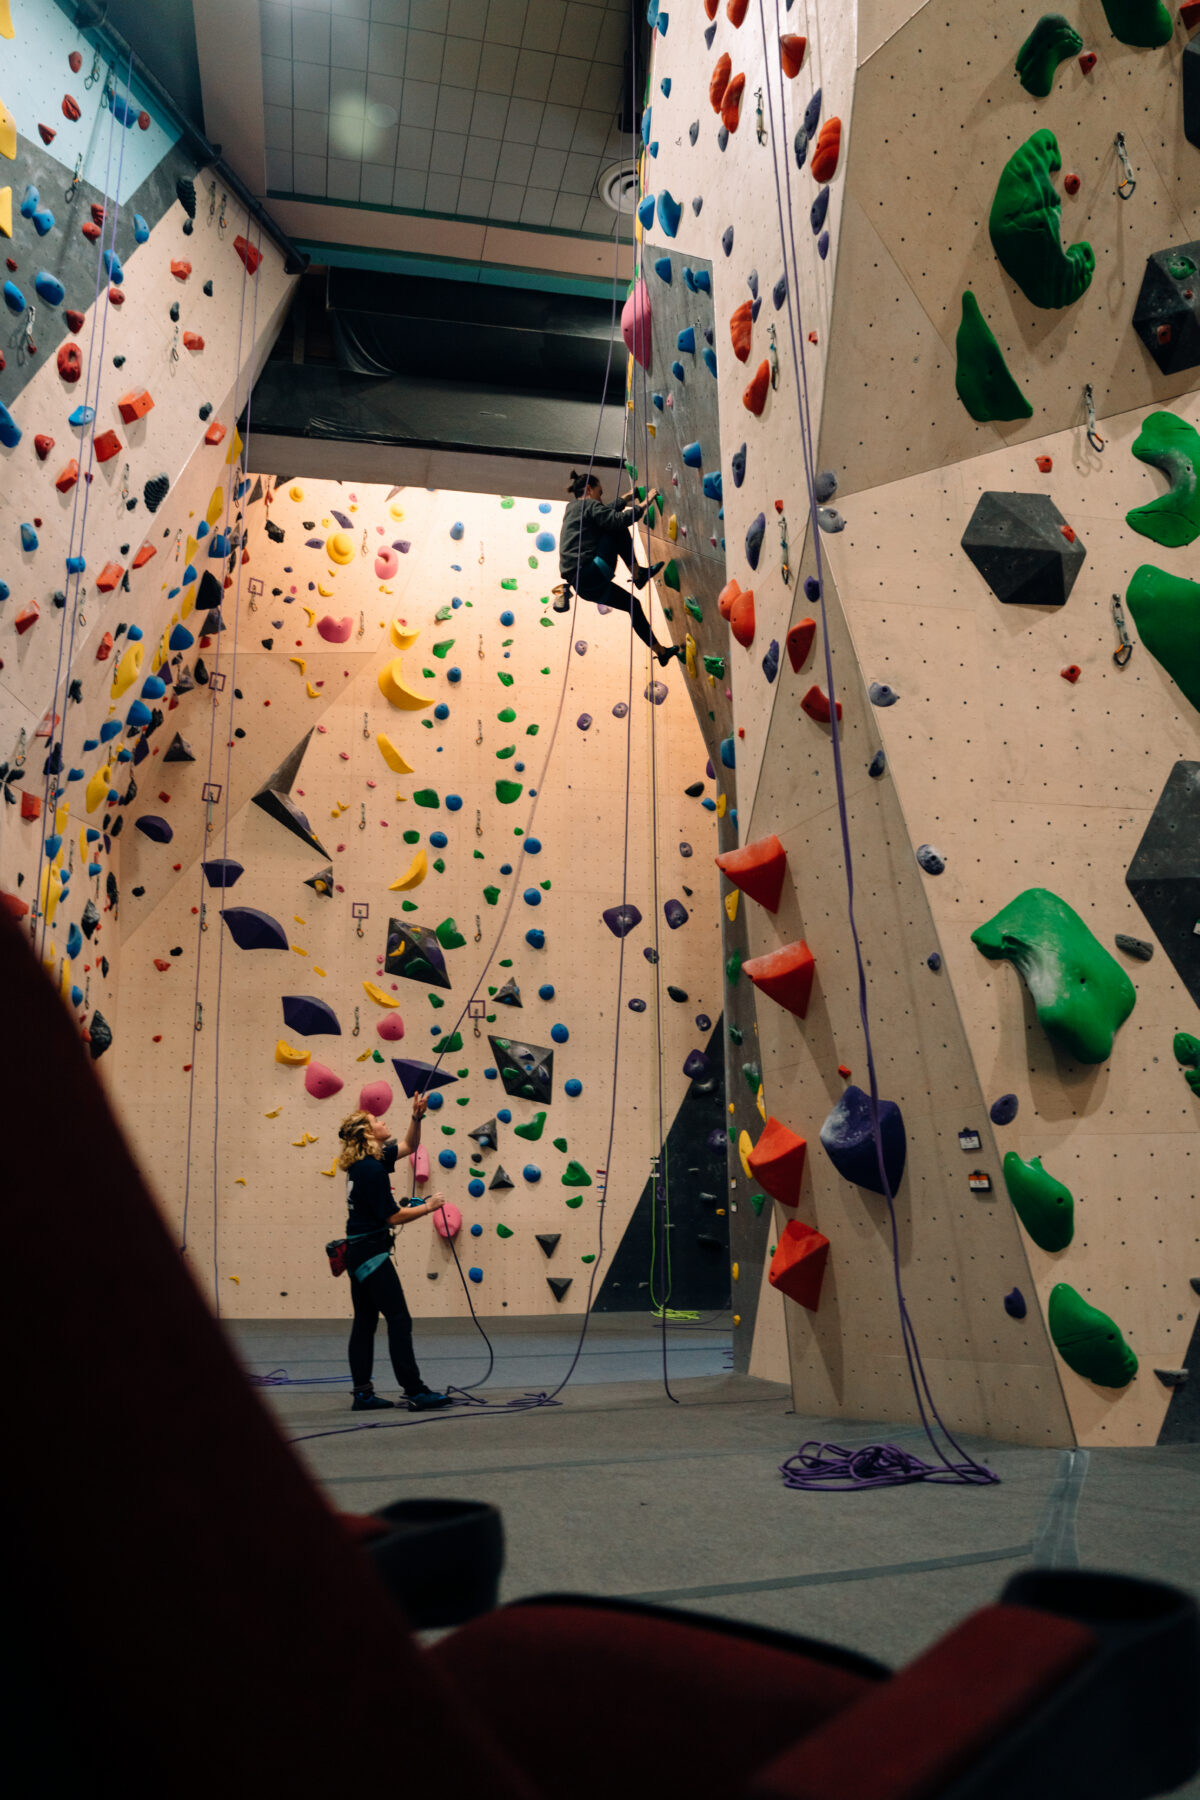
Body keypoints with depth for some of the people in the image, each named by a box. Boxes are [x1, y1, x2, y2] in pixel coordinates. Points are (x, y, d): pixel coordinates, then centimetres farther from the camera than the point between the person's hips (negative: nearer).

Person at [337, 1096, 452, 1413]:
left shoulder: (364, 1161, 9)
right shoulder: (372, 1168, -19)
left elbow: (409, 1146, 21)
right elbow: (394, 1217, -16)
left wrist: (417, 1116, 7)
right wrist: (428, 1207, -3)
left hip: (358, 1252, 10)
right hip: (371, 1253, -10)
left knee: (364, 1322, 11)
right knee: (399, 1321, -5)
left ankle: (363, 1394, 15)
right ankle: (416, 1392, -2)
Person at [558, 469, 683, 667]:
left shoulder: (571, 508, 26)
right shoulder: (588, 505, -2)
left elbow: (606, 515, 42)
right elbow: (619, 520, -16)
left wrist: (625, 500, 43)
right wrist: (643, 505, -5)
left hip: (581, 583, 10)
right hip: (591, 574, -10)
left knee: (633, 604, 19)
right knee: (619, 530, 1)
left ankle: (660, 651, 22)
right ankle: (637, 573, 3)